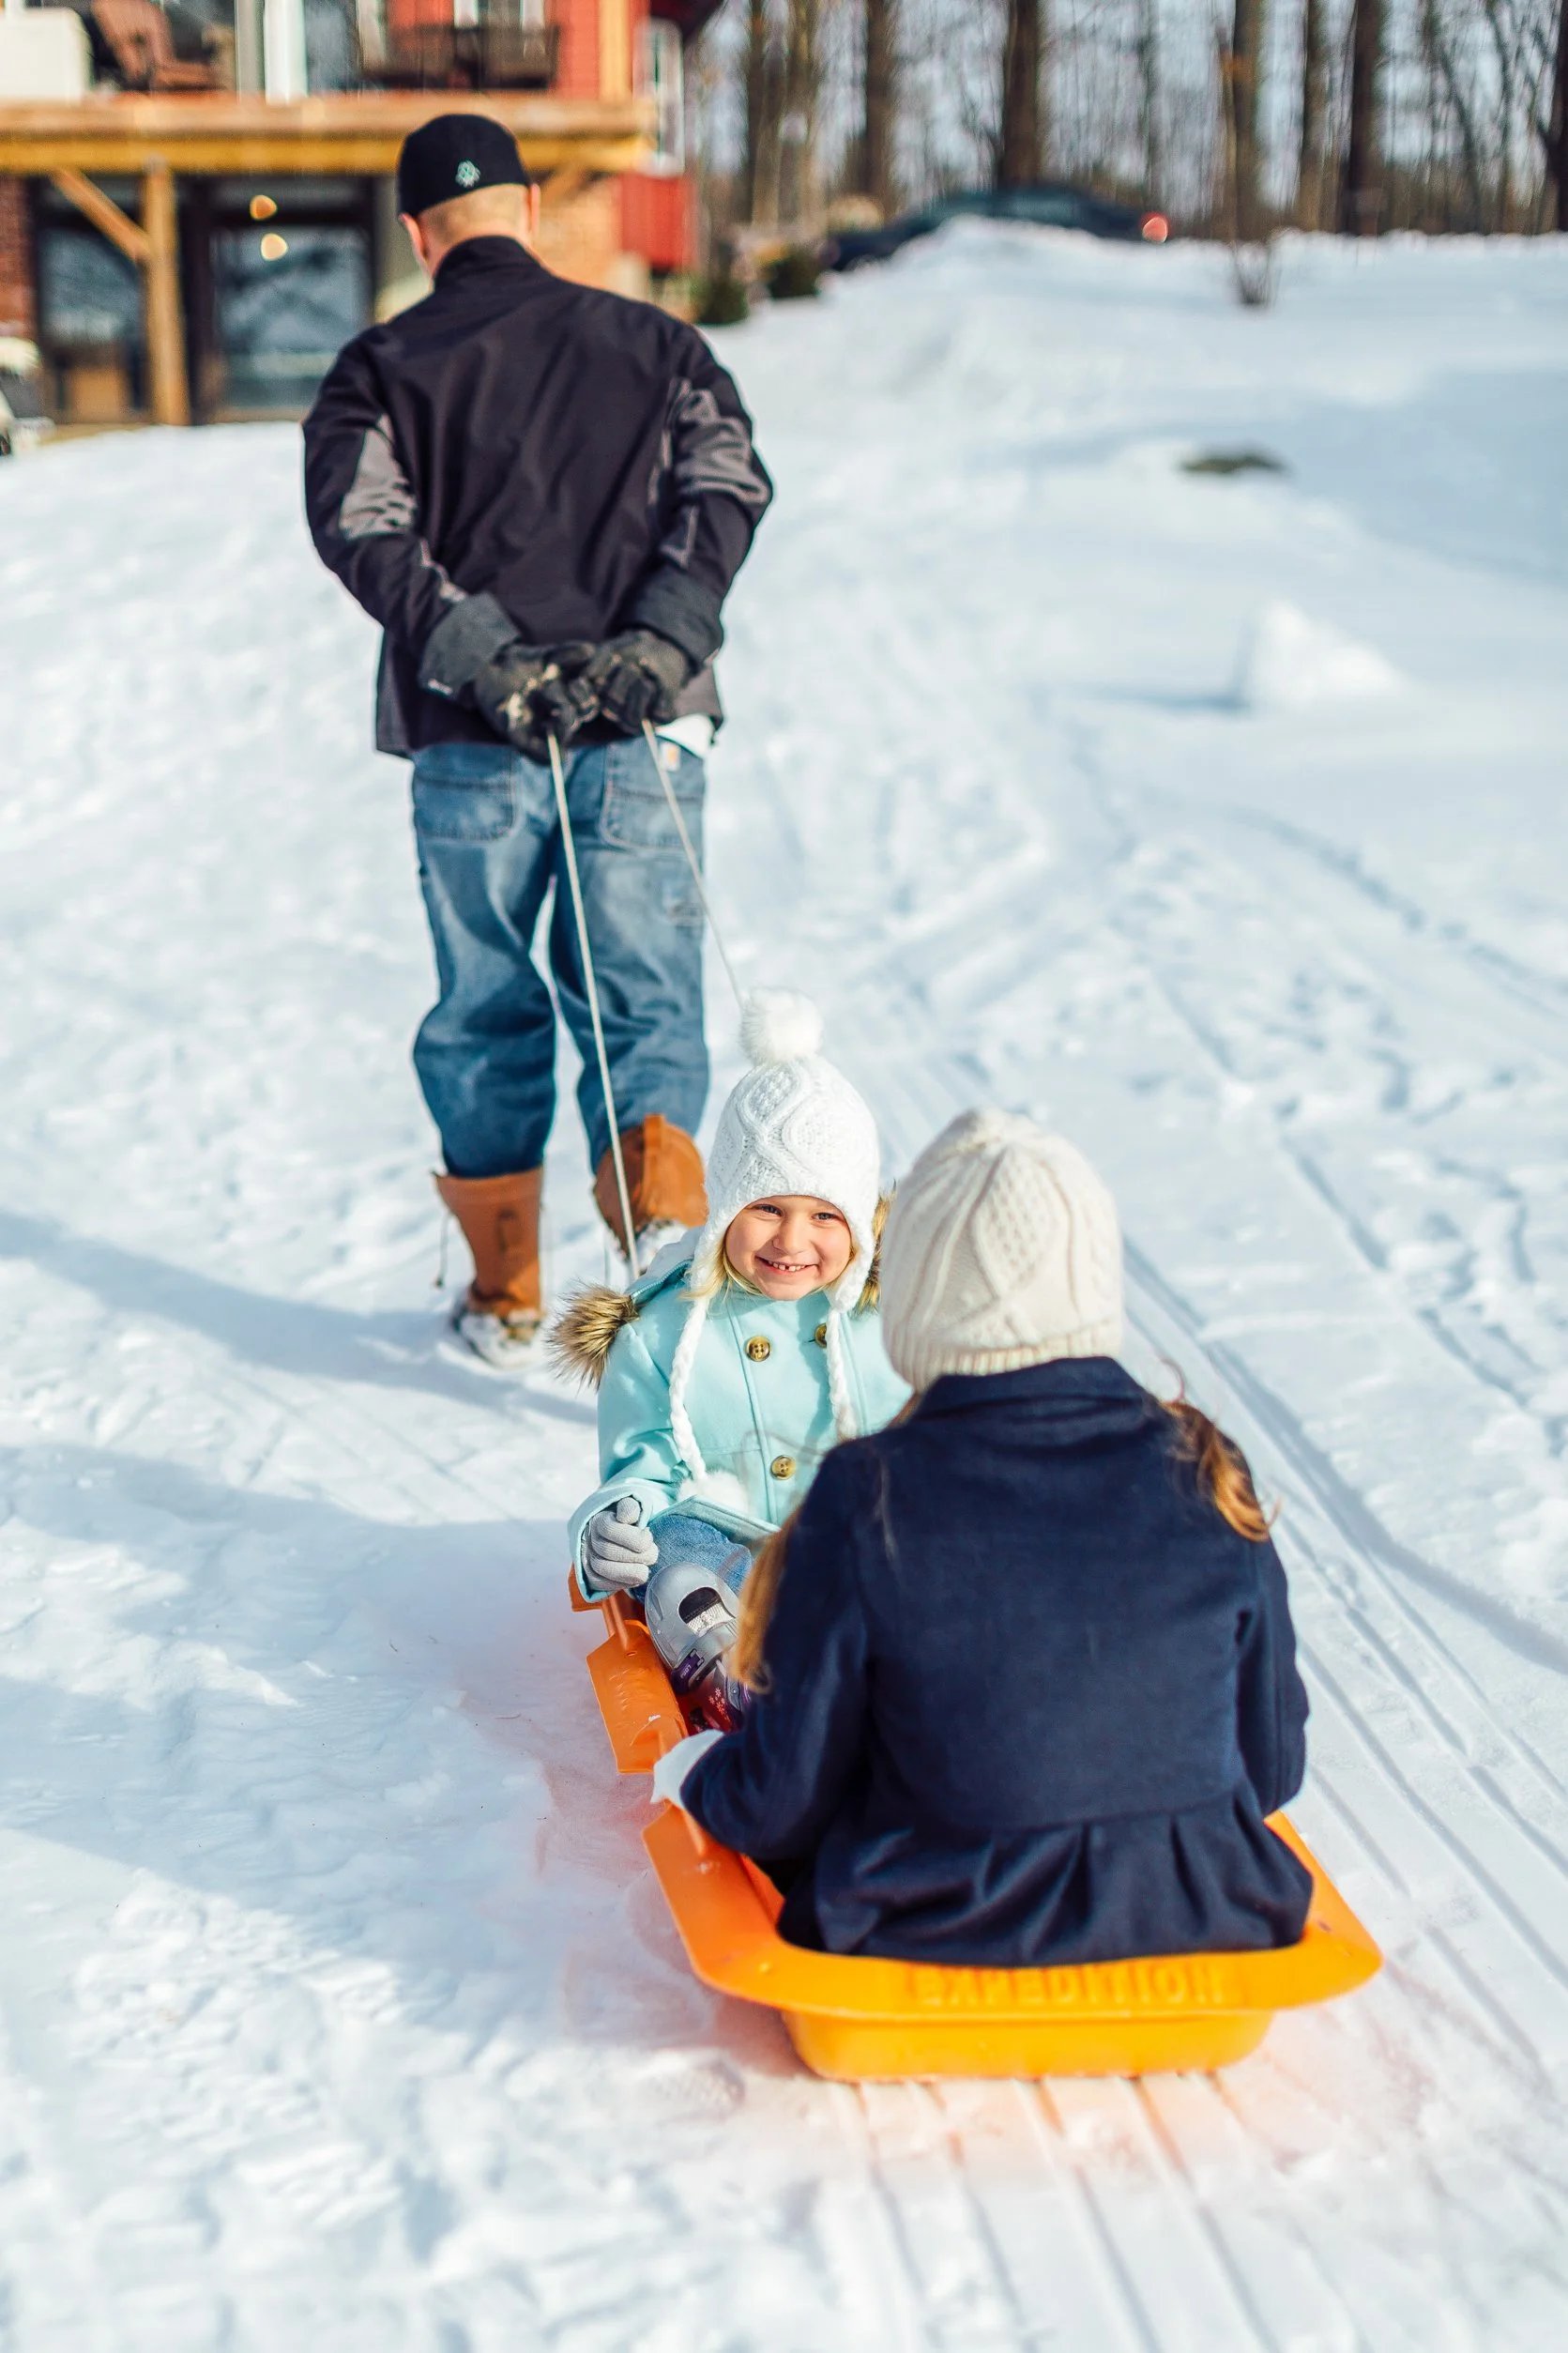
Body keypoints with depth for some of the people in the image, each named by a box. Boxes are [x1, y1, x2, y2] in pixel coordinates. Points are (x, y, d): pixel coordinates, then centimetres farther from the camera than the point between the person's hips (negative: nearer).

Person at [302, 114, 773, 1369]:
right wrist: (658, 641, -12)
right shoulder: (653, 341, 10)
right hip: (646, 732, 0)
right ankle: (662, 1208, -21)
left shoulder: (382, 365, 6)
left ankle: (505, 1297, 20)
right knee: (643, 994, 6)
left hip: (473, 744, 0)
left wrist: (483, 658, -15)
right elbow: (730, 484, -3)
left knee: (486, 1009, 13)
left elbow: (359, 522, -10)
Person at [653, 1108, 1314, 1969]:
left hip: (938, 1945, -3)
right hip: (1201, 1930, 3)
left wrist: (692, 1778, 16)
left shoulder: (866, 1502, -16)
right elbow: (1270, 1767, 3)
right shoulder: (1206, 1479, -7)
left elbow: (782, 1805, -7)